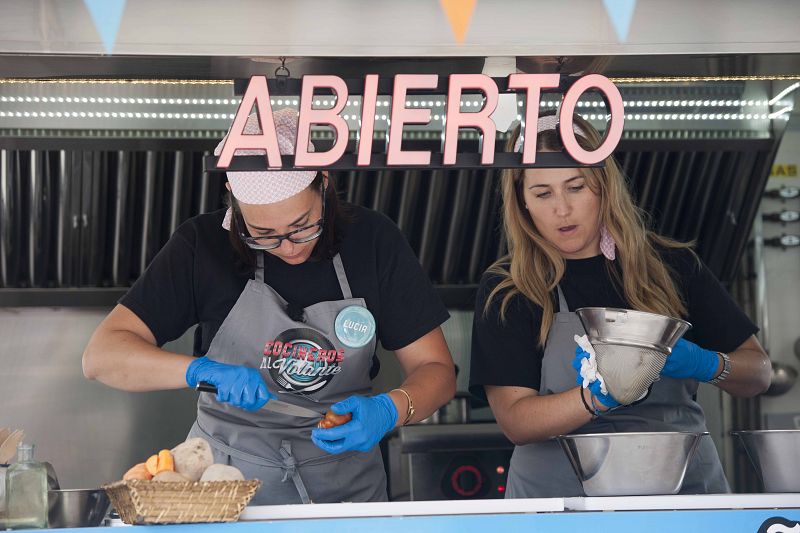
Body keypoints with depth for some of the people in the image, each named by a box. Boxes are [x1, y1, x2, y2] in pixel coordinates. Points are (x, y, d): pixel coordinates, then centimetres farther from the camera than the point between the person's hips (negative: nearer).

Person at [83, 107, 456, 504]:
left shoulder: (372, 241, -3)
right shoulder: (204, 245, -6)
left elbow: (437, 371, 1)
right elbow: (102, 356, -10)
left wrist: (388, 411, -21)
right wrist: (201, 371, -26)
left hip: (343, 485, 2)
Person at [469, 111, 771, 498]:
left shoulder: (672, 266, 10)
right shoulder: (505, 290, 5)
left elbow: (758, 373, 12)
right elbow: (515, 422, -4)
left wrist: (705, 364, -9)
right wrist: (597, 397, -21)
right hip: (561, 495, 0)